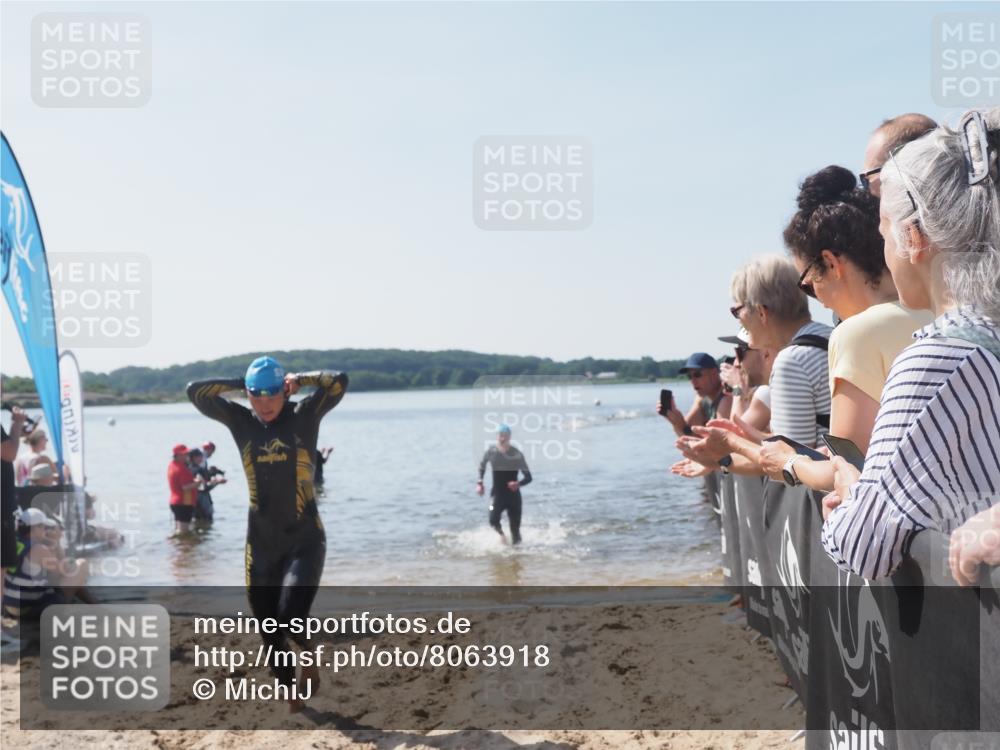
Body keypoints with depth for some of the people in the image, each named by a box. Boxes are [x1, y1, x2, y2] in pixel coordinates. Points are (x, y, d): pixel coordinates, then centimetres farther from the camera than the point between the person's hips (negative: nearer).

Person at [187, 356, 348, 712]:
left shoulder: (303, 416, -3)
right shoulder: (242, 421, 2)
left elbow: (339, 382, -15)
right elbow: (195, 392, -1)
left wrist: (298, 379, -4)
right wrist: (239, 384, -1)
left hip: (305, 540, -3)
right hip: (261, 544, 3)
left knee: (292, 617, -18)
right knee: (270, 632, 8)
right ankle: (292, 699, 28)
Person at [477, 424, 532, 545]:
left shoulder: (517, 455, -11)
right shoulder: (491, 451, -5)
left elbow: (528, 477, -8)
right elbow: (482, 466, 16)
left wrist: (519, 483, -28)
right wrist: (479, 483, 6)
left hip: (513, 494, -1)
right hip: (497, 493, 1)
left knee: (515, 527, -2)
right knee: (493, 520, -20)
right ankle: (501, 533, 13)